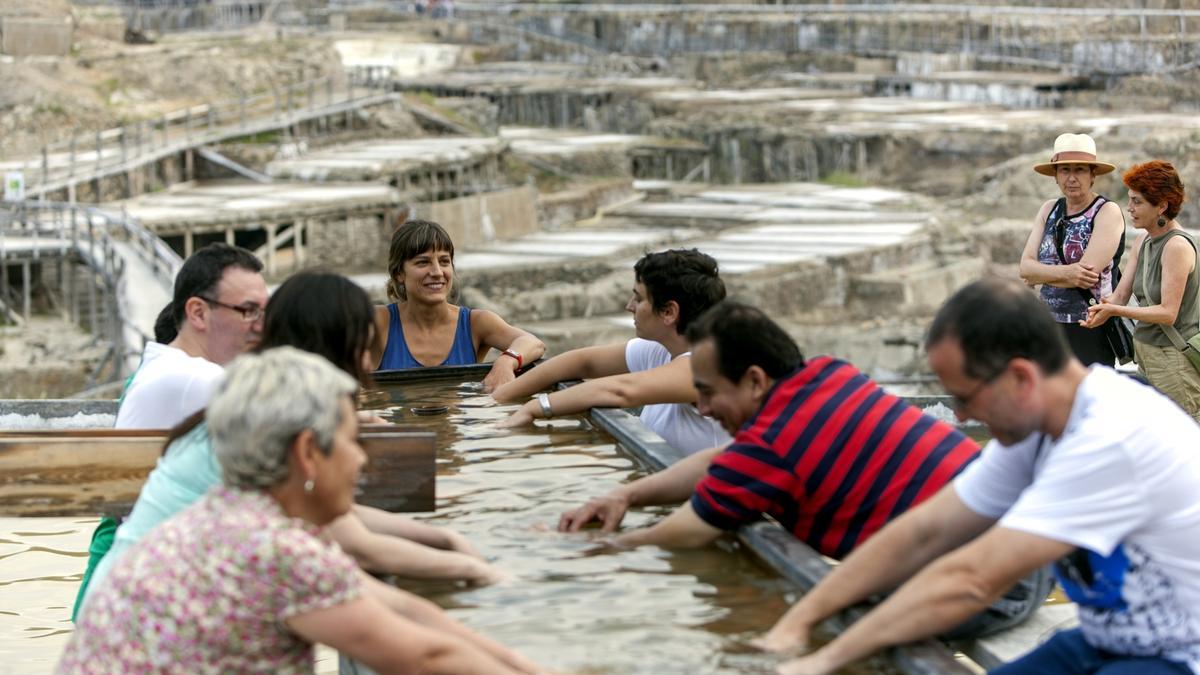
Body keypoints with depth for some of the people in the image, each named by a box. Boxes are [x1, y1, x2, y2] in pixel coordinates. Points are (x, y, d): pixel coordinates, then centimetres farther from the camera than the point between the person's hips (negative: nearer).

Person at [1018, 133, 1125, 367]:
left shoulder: (1108, 212, -7)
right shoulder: (1049, 209, 11)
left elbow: (1087, 276, -18)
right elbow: (1025, 266, 0)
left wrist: (1041, 275, -6)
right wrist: (1064, 273, -19)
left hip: (1091, 331, -6)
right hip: (1051, 327, 6)